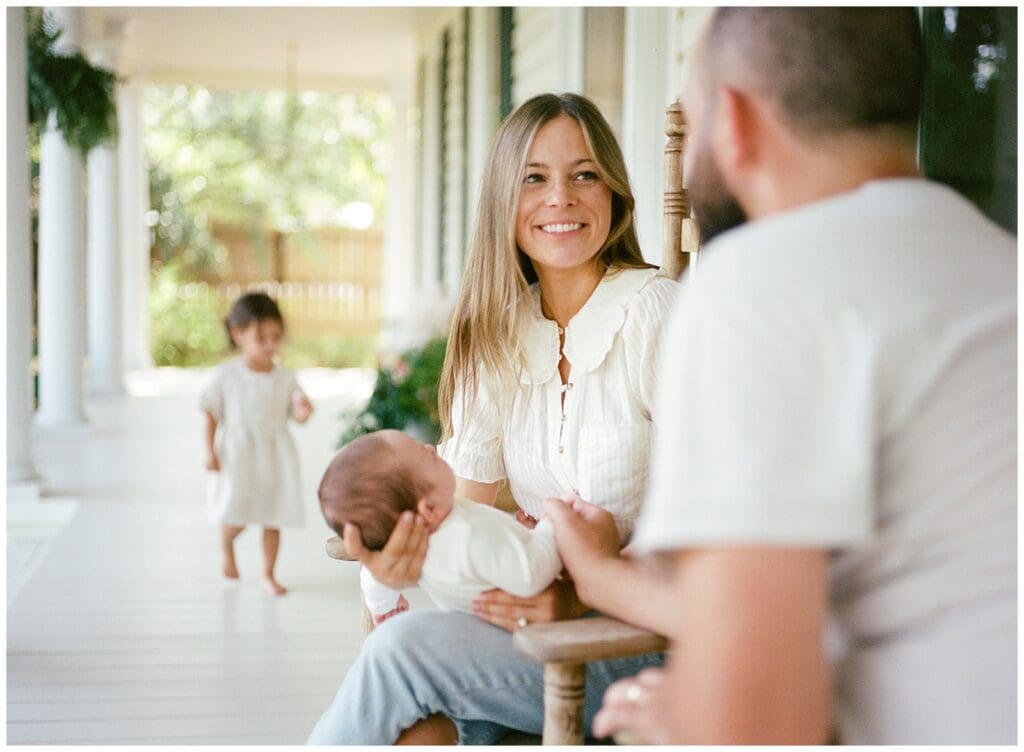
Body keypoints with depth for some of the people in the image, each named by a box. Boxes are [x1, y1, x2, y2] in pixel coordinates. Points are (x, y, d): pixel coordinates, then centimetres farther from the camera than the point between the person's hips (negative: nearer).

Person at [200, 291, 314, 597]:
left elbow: (296, 415, 5)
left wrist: (303, 411, -18)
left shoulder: (285, 378, 1)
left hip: (275, 457, 3)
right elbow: (211, 414, -1)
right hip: (238, 456, -2)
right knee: (235, 517, -5)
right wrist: (210, 451, -7)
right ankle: (226, 547, 31)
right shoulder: (227, 375, -5)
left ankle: (268, 574, 22)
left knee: (273, 519, 6)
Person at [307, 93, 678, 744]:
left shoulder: (657, 315, -11)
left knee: (405, 648, -23)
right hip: (543, 621, 4)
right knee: (424, 725, -27)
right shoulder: (498, 336, 8)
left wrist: (582, 599, -25)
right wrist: (415, 548, -19)